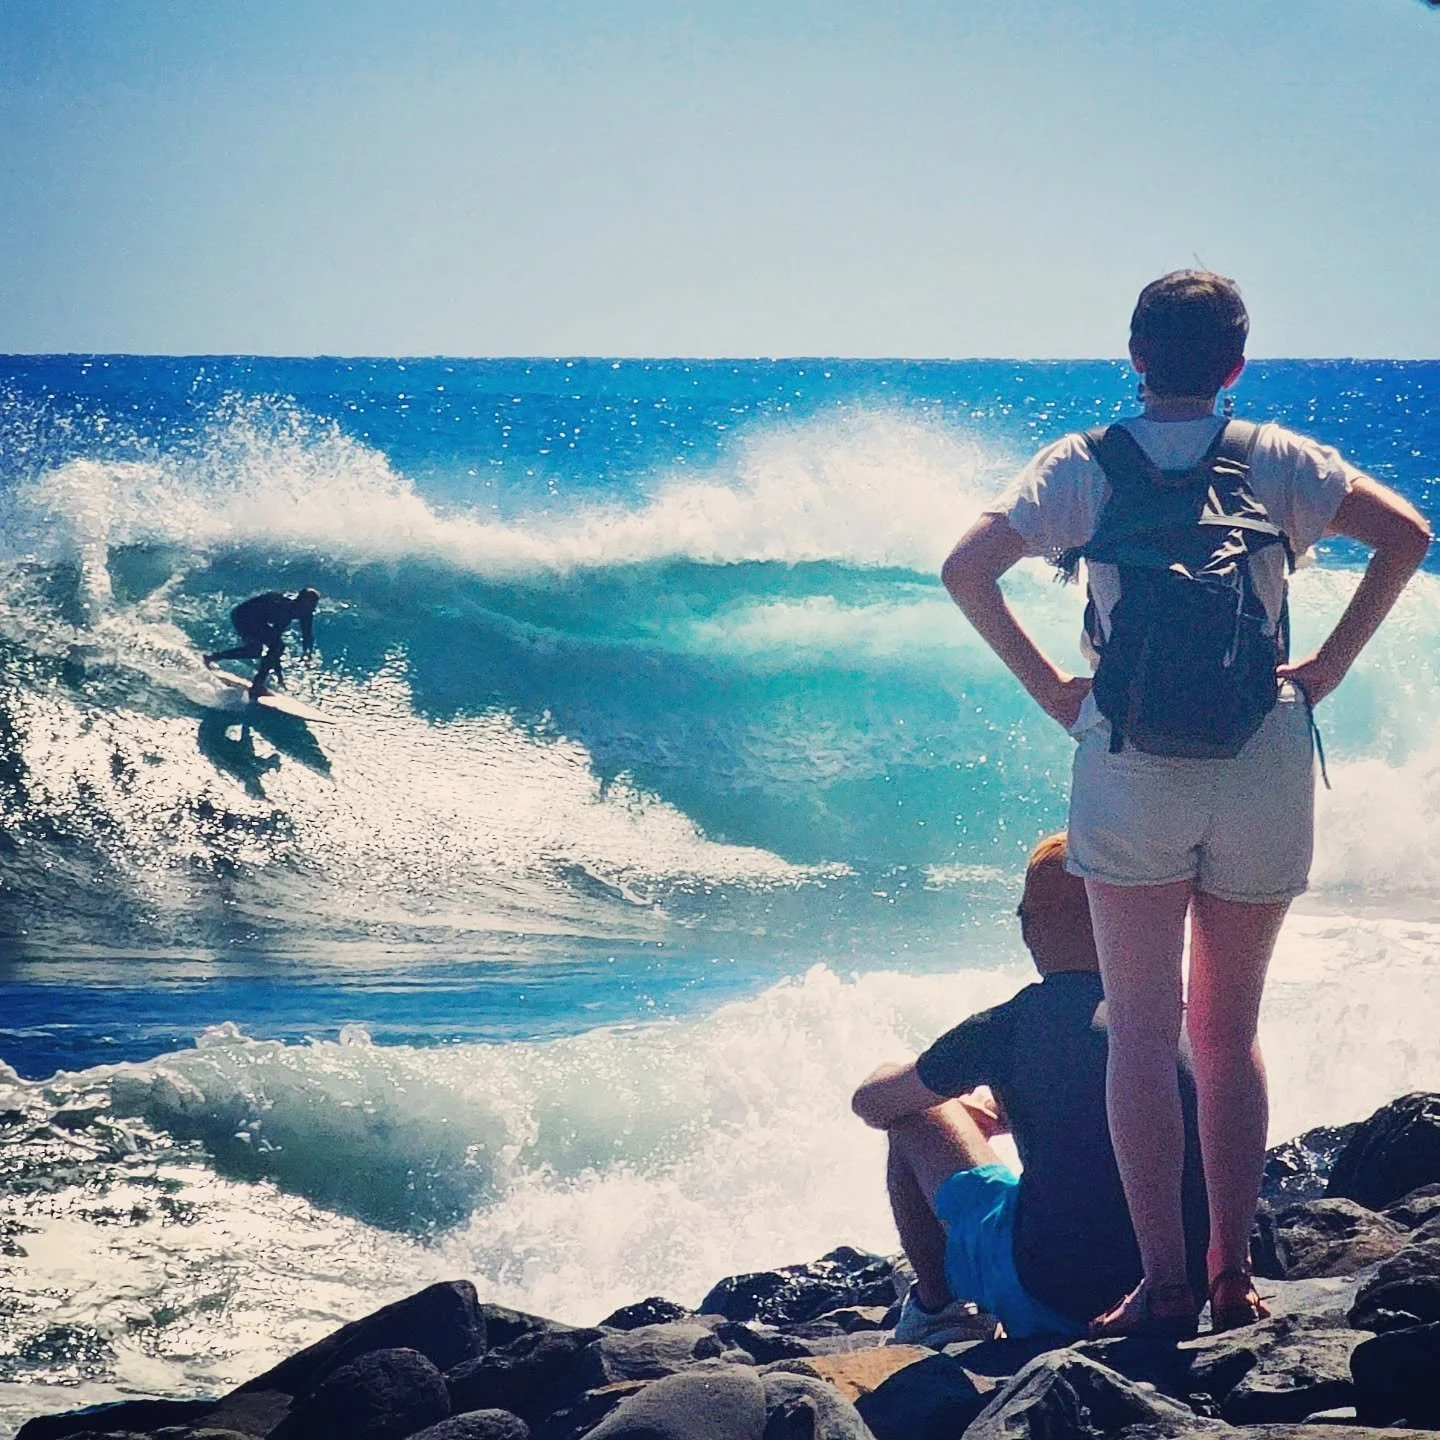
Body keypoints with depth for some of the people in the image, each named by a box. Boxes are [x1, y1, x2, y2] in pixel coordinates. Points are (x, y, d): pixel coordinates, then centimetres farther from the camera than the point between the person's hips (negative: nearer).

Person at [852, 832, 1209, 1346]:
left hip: (1049, 1303, -4)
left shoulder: (1009, 1026, -6)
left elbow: (872, 1102, 11)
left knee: (913, 1117, 16)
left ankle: (935, 1312, 24)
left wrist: (975, 1110, 31)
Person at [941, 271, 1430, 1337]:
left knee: (1141, 1033, 3)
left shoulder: (1084, 466, 1)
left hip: (1130, 769, -1)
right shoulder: (1275, 460, 2)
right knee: (1231, 1032, 11)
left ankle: (1164, 1283, -2)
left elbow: (967, 570, -7)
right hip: (1264, 765, 1)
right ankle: (1234, 1277, 8)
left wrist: (1050, 687, -2)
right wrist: (1327, 670, -4)